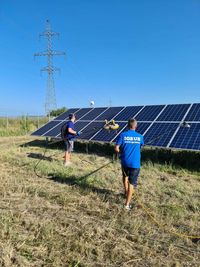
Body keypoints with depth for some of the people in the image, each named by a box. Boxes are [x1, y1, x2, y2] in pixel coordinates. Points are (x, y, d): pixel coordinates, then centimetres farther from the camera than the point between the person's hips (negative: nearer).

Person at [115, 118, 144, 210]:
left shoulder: (122, 135, -7)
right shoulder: (140, 136, -1)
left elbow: (116, 148, -9)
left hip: (125, 162, 1)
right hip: (135, 163, -1)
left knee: (125, 176, 30)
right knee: (132, 183, 5)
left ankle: (126, 192, 46)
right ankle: (127, 204, 5)